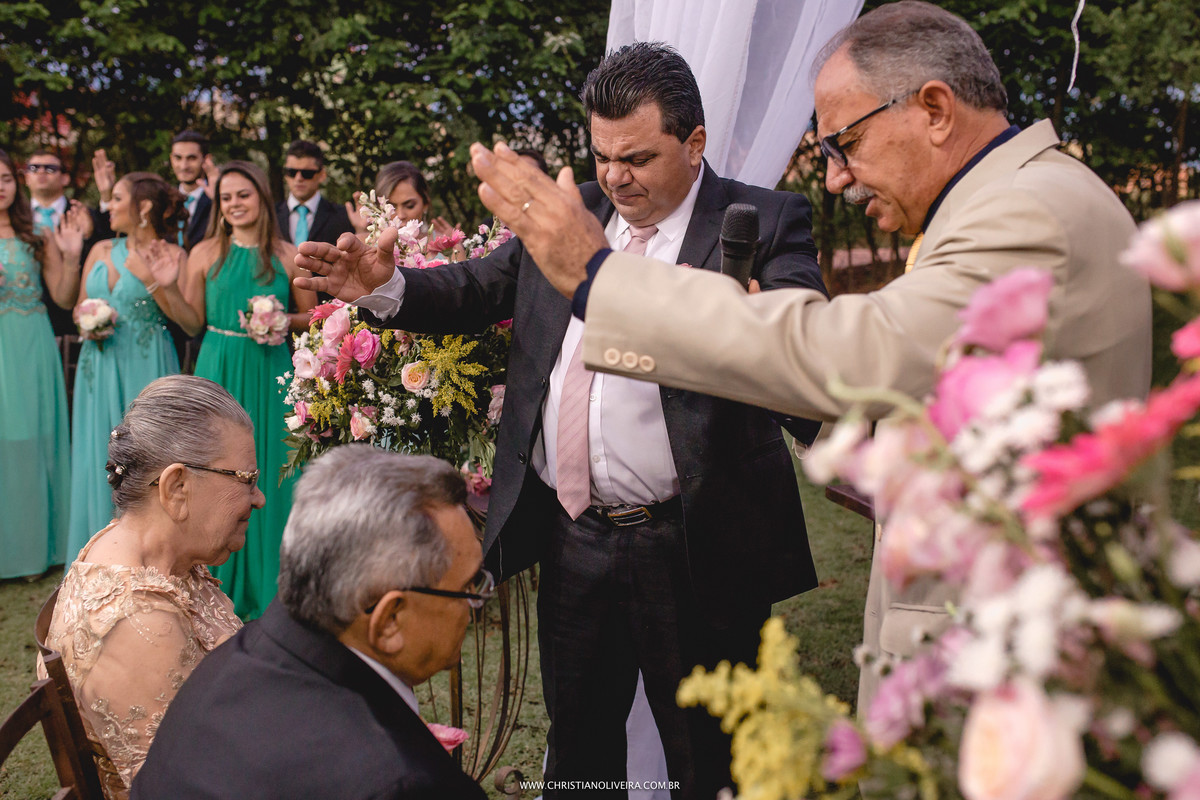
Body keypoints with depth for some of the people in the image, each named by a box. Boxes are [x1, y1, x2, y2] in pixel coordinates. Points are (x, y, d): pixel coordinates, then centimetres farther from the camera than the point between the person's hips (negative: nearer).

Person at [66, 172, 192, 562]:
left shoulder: (171, 256, -4)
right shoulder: (101, 251, 11)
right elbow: (79, 307, 20)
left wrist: (160, 284, -21)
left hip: (146, 370, -5)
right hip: (100, 369, 5)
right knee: (99, 461, 7)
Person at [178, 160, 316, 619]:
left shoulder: (288, 256, 3)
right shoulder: (206, 254, 4)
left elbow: (312, 316, 9)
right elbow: (193, 324, 4)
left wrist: (281, 320, -10)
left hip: (270, 374, 0)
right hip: (219, 373, 0)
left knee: (269, 472, 3)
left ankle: (266, 587, 15)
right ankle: (221, 586, 16)